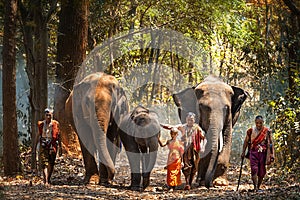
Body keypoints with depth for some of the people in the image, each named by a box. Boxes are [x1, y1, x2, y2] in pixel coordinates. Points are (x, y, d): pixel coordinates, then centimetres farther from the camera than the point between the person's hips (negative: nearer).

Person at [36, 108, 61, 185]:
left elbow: (58, 136, 7)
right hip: (43, 145, 0)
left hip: (52, 145, 0)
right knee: (44, 163, -11)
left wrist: (60, 147, 5)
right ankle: (46, 181, -16)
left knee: (51, 164, 4)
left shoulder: (55, 124, 3)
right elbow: (38, 136, 12)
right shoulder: (41, 124, 6)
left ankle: (48, 179, 23)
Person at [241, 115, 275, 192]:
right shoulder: (251, 131, 4)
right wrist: (243, 152, 12)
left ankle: (258, 187, 17)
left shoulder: (267, 131, 1)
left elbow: (270, 143, 3)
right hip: (253, 153, 0)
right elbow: (246, 142, 13)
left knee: (261, 172, 3)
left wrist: (272, 155, -3)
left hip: (263, 153, 0)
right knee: (254, 170, -15)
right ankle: (255, 187, -20)